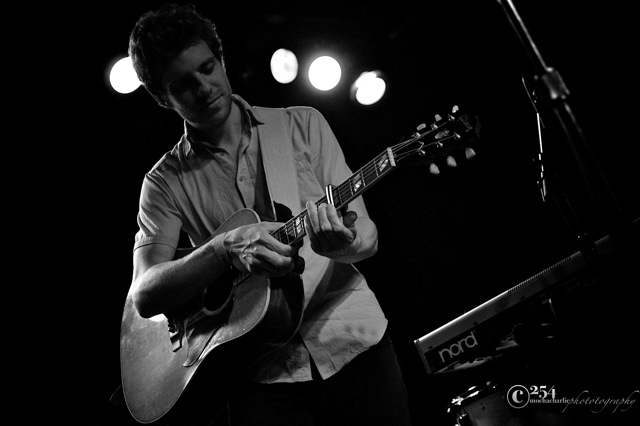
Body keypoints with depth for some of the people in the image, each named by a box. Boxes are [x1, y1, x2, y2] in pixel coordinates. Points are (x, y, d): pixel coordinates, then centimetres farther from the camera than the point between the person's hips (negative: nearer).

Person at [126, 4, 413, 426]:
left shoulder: (303, 124, 5)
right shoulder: (165, 182, 3)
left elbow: (367, 234, 1)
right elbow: (144, 294, -7)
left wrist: (344, 243, -24)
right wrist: (226, 247, -23)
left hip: (352, 340, 1)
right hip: (264, 373, 0)